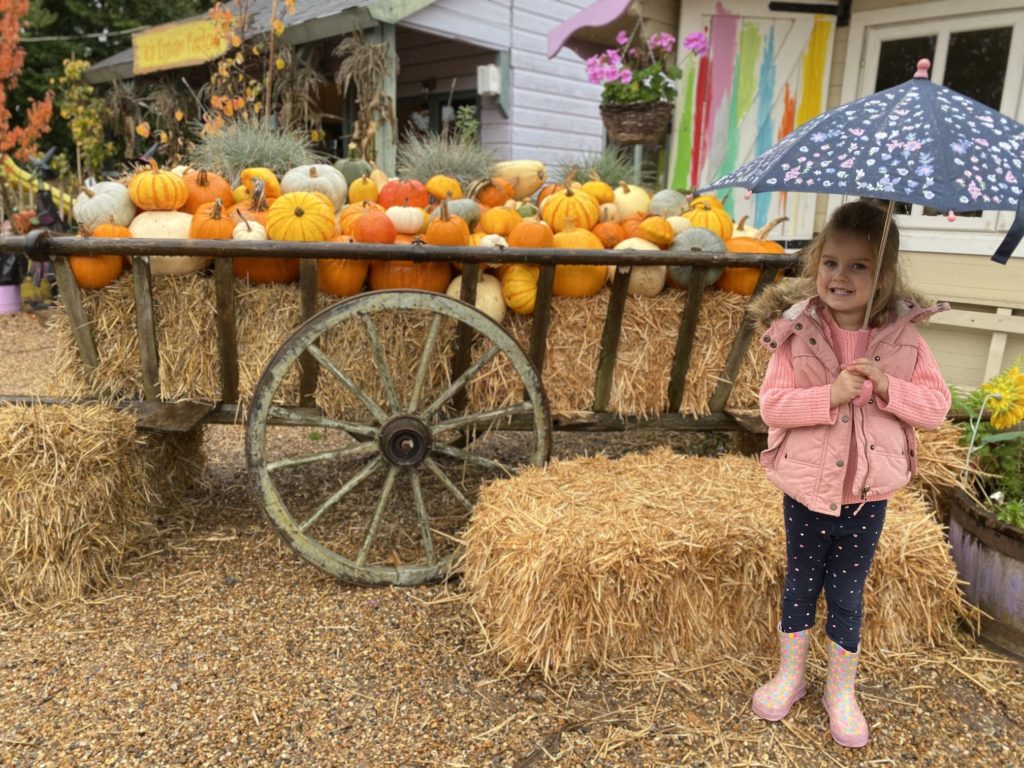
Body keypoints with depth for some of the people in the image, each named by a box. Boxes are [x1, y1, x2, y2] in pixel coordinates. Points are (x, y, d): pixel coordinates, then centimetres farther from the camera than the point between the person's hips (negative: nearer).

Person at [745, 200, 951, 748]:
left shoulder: (905, 338, -7)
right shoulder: (796, 333, -12)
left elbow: (937, 407, -5)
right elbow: (772, 404, -16)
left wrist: (886, 387, -22)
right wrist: (832, 393, -28)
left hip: (868, 497, 1)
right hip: (806, 492, 0)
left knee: (847, 595, 16)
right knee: (800, 586, 18)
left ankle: (841, 691, 37)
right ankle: (789, 674, 40)